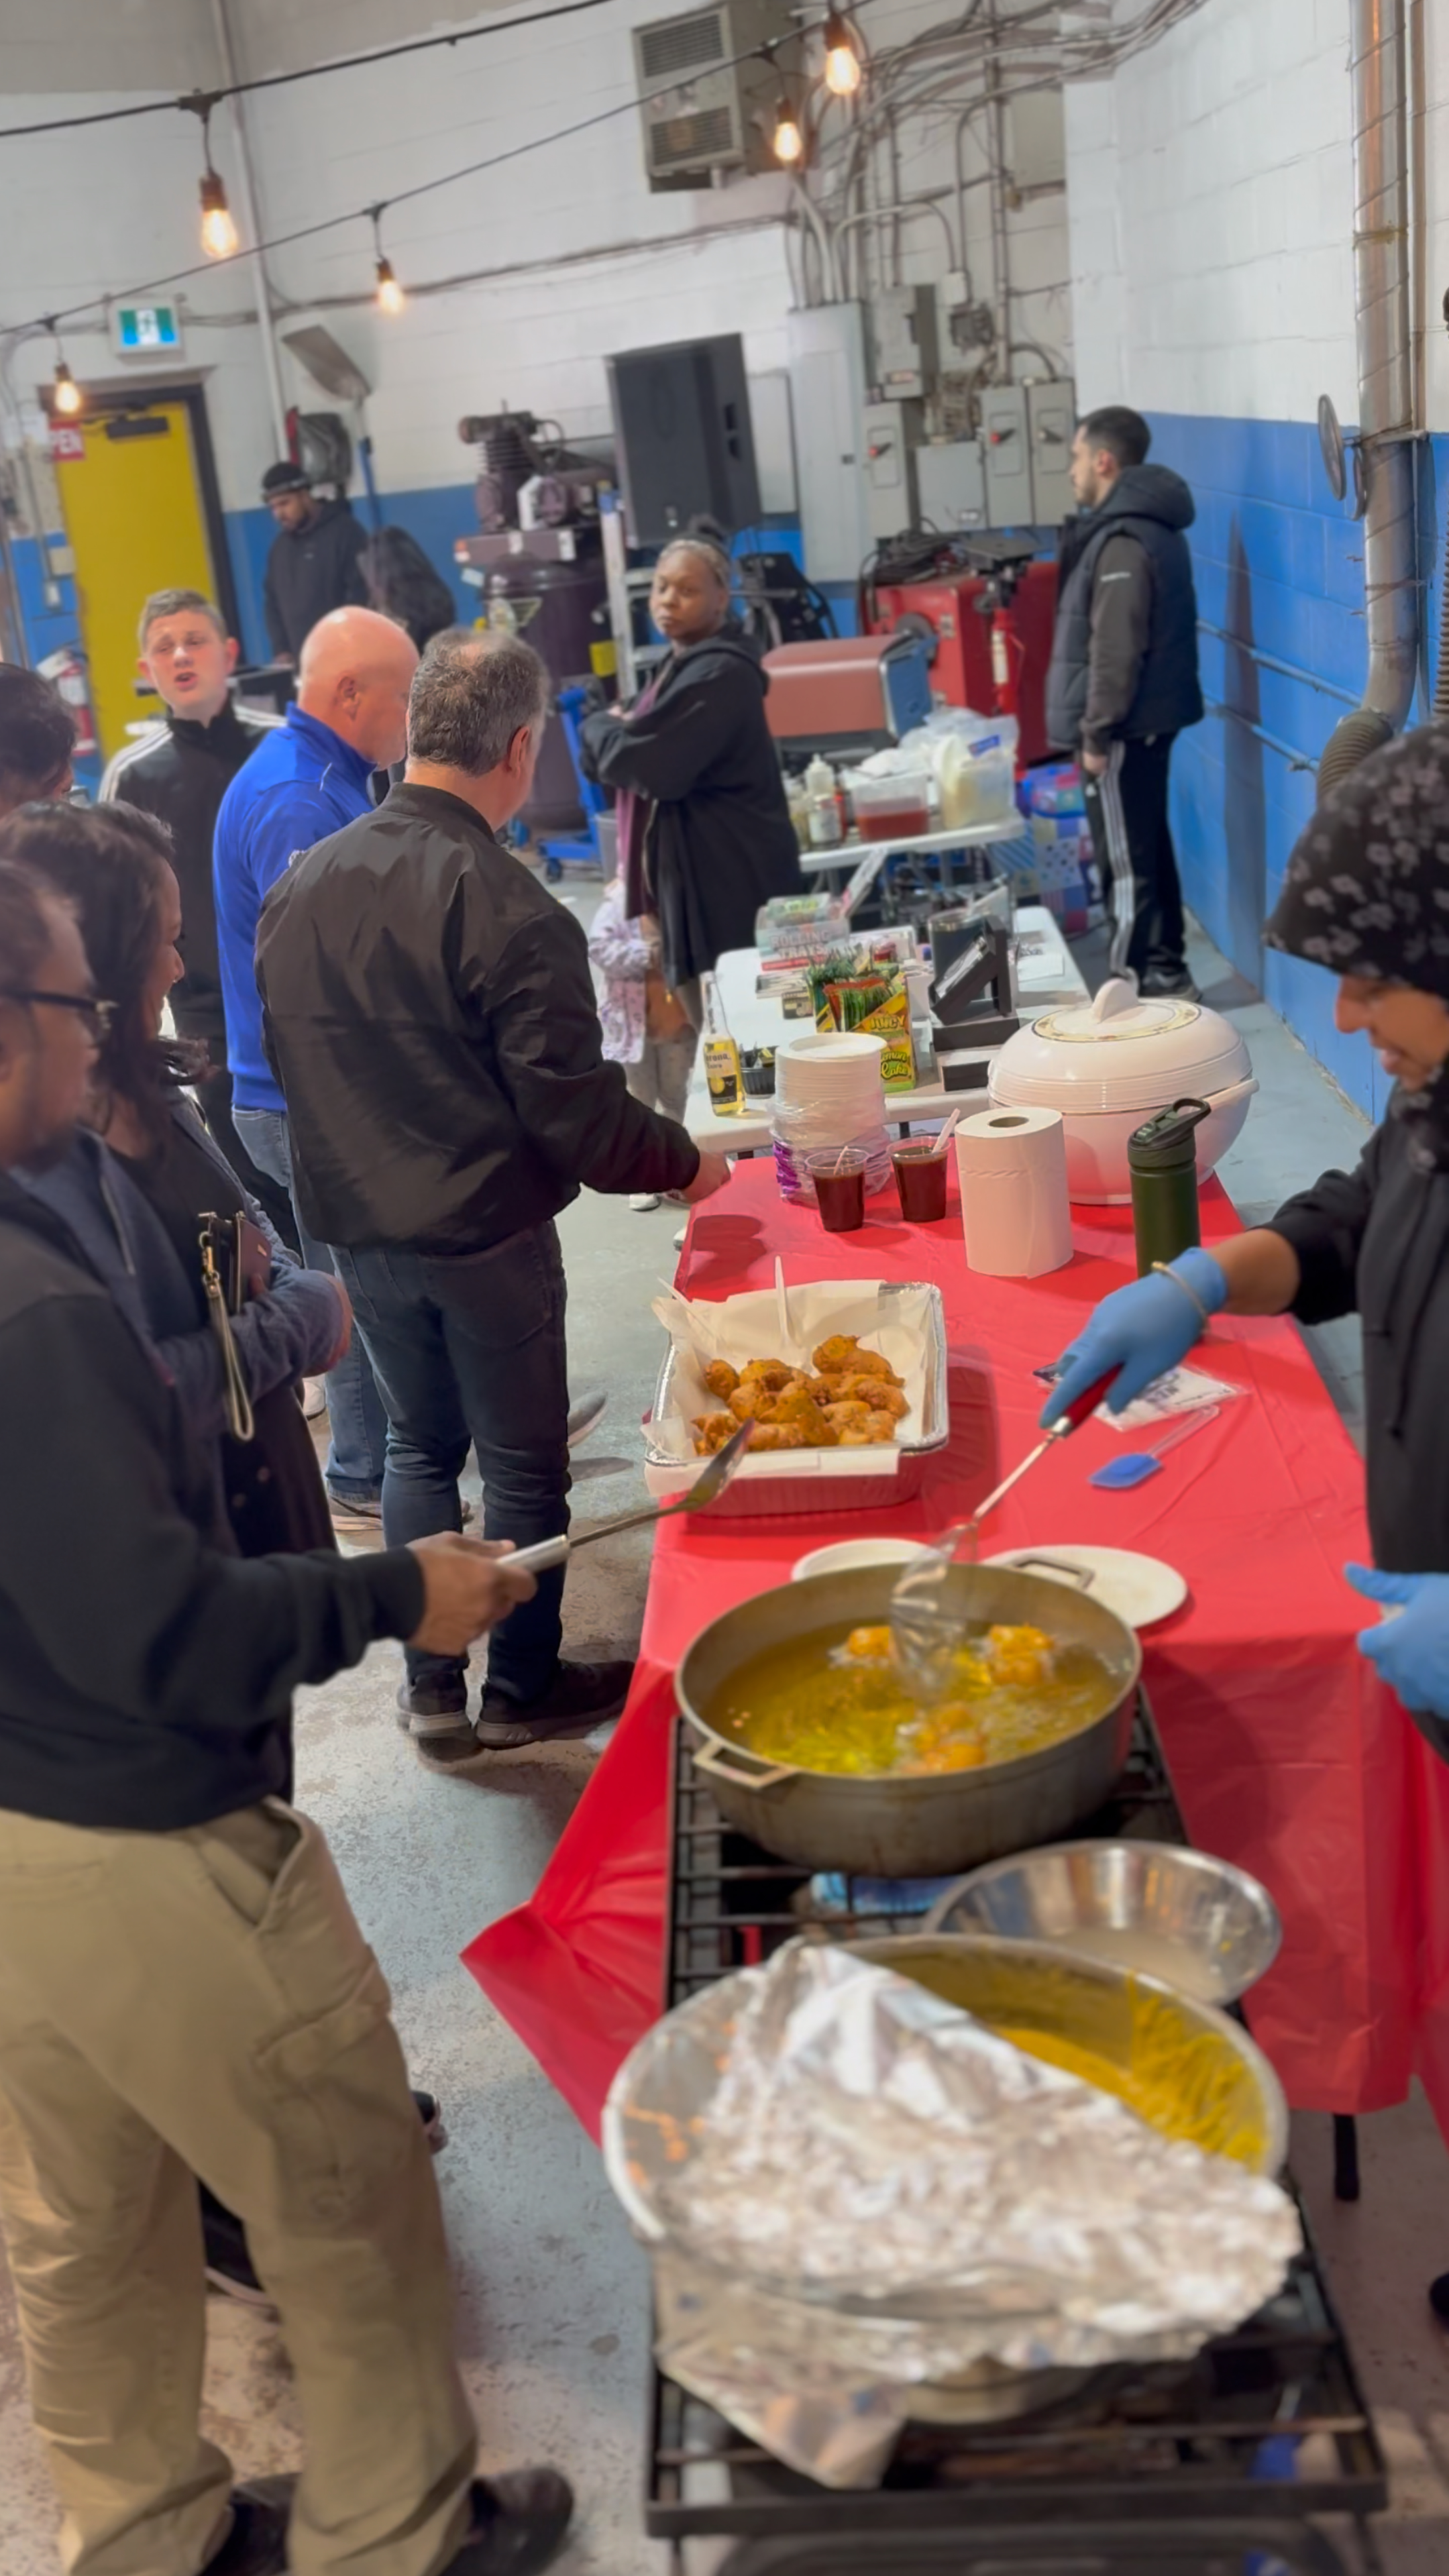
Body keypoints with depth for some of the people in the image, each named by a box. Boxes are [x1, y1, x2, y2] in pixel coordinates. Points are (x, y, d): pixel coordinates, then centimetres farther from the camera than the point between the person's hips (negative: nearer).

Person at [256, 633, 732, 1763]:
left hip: (360, 1228, 6)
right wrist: (684, 1162, -2)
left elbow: (288, 1057, 9)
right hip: (485, 1235, -6)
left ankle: (433, 1690, 27)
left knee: (420, 1445, 20)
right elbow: (574, 1109, -19)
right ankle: (524, 1691, 26)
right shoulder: (509, 912, -21)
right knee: (524, 1464, 11)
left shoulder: (301, 885, -1)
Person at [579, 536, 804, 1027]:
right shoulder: (679, 664, 16)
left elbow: (643, 764, -21)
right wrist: (615, 731, -6)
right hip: (693, 879, 10)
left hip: (732, 882, -10)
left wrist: (601, 725, -1)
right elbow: (605, 765, 17)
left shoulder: (720, 675, -16)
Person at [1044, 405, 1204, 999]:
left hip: (1124, 728, -10)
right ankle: (1164, 974, 23)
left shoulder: (1124, 541, -19)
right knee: (1149, 851, 15)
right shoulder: (1148, 526, 13)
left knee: (1127, 862, -5)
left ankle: (1133, 990, 0)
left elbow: (1115, 651, -23)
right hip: (1148, 720, 10)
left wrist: (1096, 732, -18)